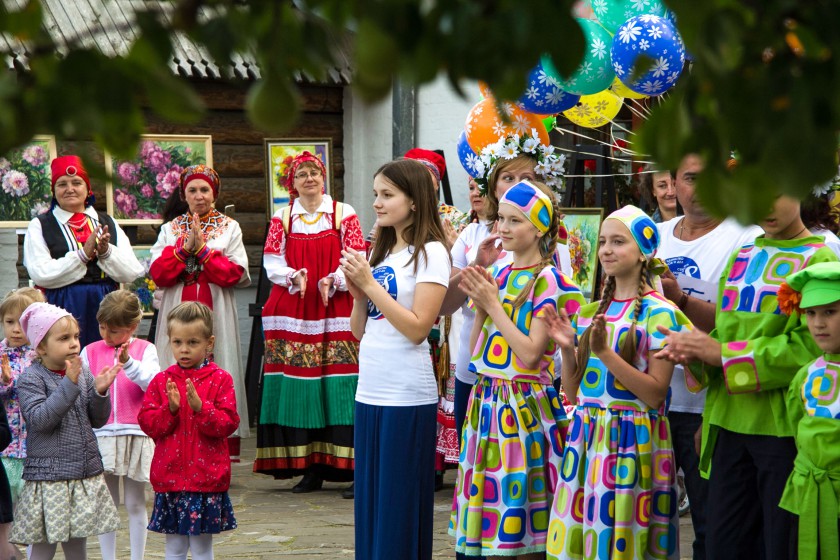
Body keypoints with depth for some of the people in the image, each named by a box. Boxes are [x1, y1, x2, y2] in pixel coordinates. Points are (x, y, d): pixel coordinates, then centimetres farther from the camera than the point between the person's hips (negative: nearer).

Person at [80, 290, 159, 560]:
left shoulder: (145, 349, 1)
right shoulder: (90, 351, 7)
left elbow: (153, 384, -14)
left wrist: (129, 363, -24)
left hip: (136, 435, -2)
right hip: (101, 435, 2)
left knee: (135, 503, 6)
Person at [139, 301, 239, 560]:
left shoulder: (220, 379, -2)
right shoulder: (161, 380, 5)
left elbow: (228, 423, -8)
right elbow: (146, 422, 1)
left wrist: (200, 407, -22)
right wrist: (170, 408, -16)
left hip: (206, 477, -2)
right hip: (170, 477, 2)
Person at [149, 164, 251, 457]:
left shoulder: (229, 228, 10)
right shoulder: (170, 229, 14)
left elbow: (235, 273, -3)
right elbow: (157, 273, 1)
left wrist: (202, 249, -9)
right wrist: (185, 247, -10)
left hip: (217, 314, -1)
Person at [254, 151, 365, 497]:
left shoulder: (344, 214, 7)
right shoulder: (282, 218, 13)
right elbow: (272, 262, 6)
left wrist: (333, 281, -15)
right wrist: (294, 277, -13)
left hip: (336, 310, -2)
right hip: (293, 310, 2)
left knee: (339, 387, -8)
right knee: (299, 388, -2)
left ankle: (351, 468, -6)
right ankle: (310, 469, 4)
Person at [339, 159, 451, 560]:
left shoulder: (430, 253, -6)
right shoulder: (381, 252, 15)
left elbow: (418, 328, -15)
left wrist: (370, 284, -13)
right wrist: (359, 292, -2)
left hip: (407, 398, -7)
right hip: (369, 392, 7)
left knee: (400, 507, -2)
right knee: (369, 503, 10)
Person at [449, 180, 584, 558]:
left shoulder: (546, 280, -10)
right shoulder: (498, 276, 11)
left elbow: (530, 354, -17)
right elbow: (476, 351, 12)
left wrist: (493, 304, -14)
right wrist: (480, 305, -3)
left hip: (524, 403, -7)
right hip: (487, 399, 7)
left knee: (518, 521, -2)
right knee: (489, 515, 10)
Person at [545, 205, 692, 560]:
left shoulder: (658, 313, -7)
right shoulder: (590, 312, 12)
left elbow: (655, 394, -15)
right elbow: (573, 392, 13)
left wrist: (605, 353, -21)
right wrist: (567, 348, -3)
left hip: (632, 440, -6)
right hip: (586, 437, 6)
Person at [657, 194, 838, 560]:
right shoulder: (740, 259, 16)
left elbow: (810, 347, -14)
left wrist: (720, 353, -15)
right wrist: (695, 353, -7)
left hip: (784, 426, -5)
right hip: (732, 428, 5)